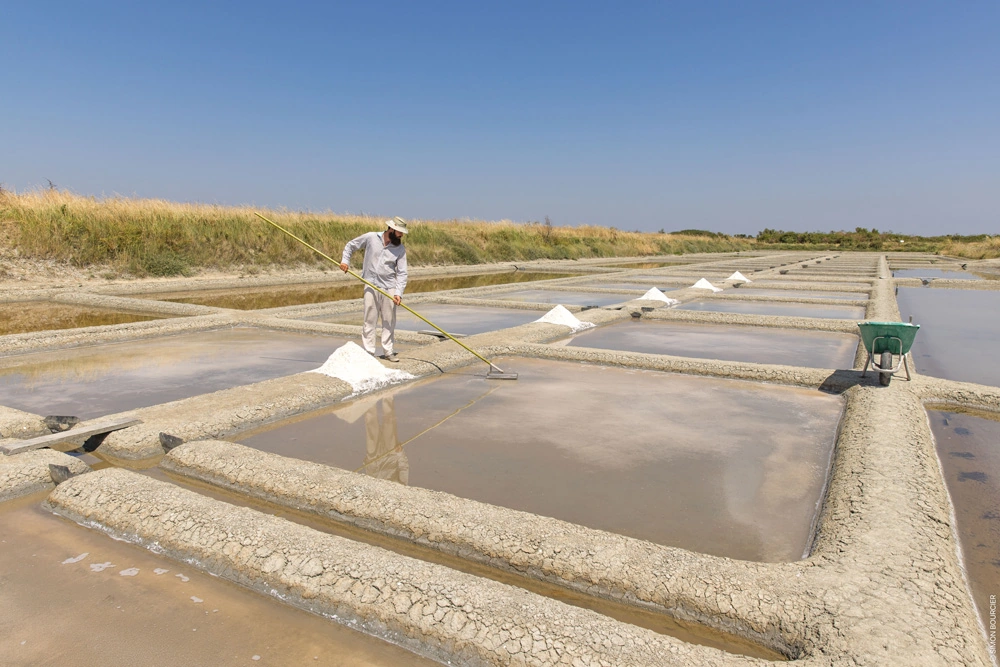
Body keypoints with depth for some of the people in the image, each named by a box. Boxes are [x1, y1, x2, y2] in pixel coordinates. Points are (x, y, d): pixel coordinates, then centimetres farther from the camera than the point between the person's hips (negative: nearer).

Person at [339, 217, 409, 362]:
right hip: (371, 286, -1)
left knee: (389, 321, 6)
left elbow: (402, 273, -4)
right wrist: (345, 261, -5)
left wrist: (399, 293, -15)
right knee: (369, 320, 2)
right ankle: (369, 352, 9)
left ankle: (388, 351, 16)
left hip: (389, 288, 1)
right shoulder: (370, 237, -4)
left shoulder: (400, 249, -1)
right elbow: (350, 246, 9)